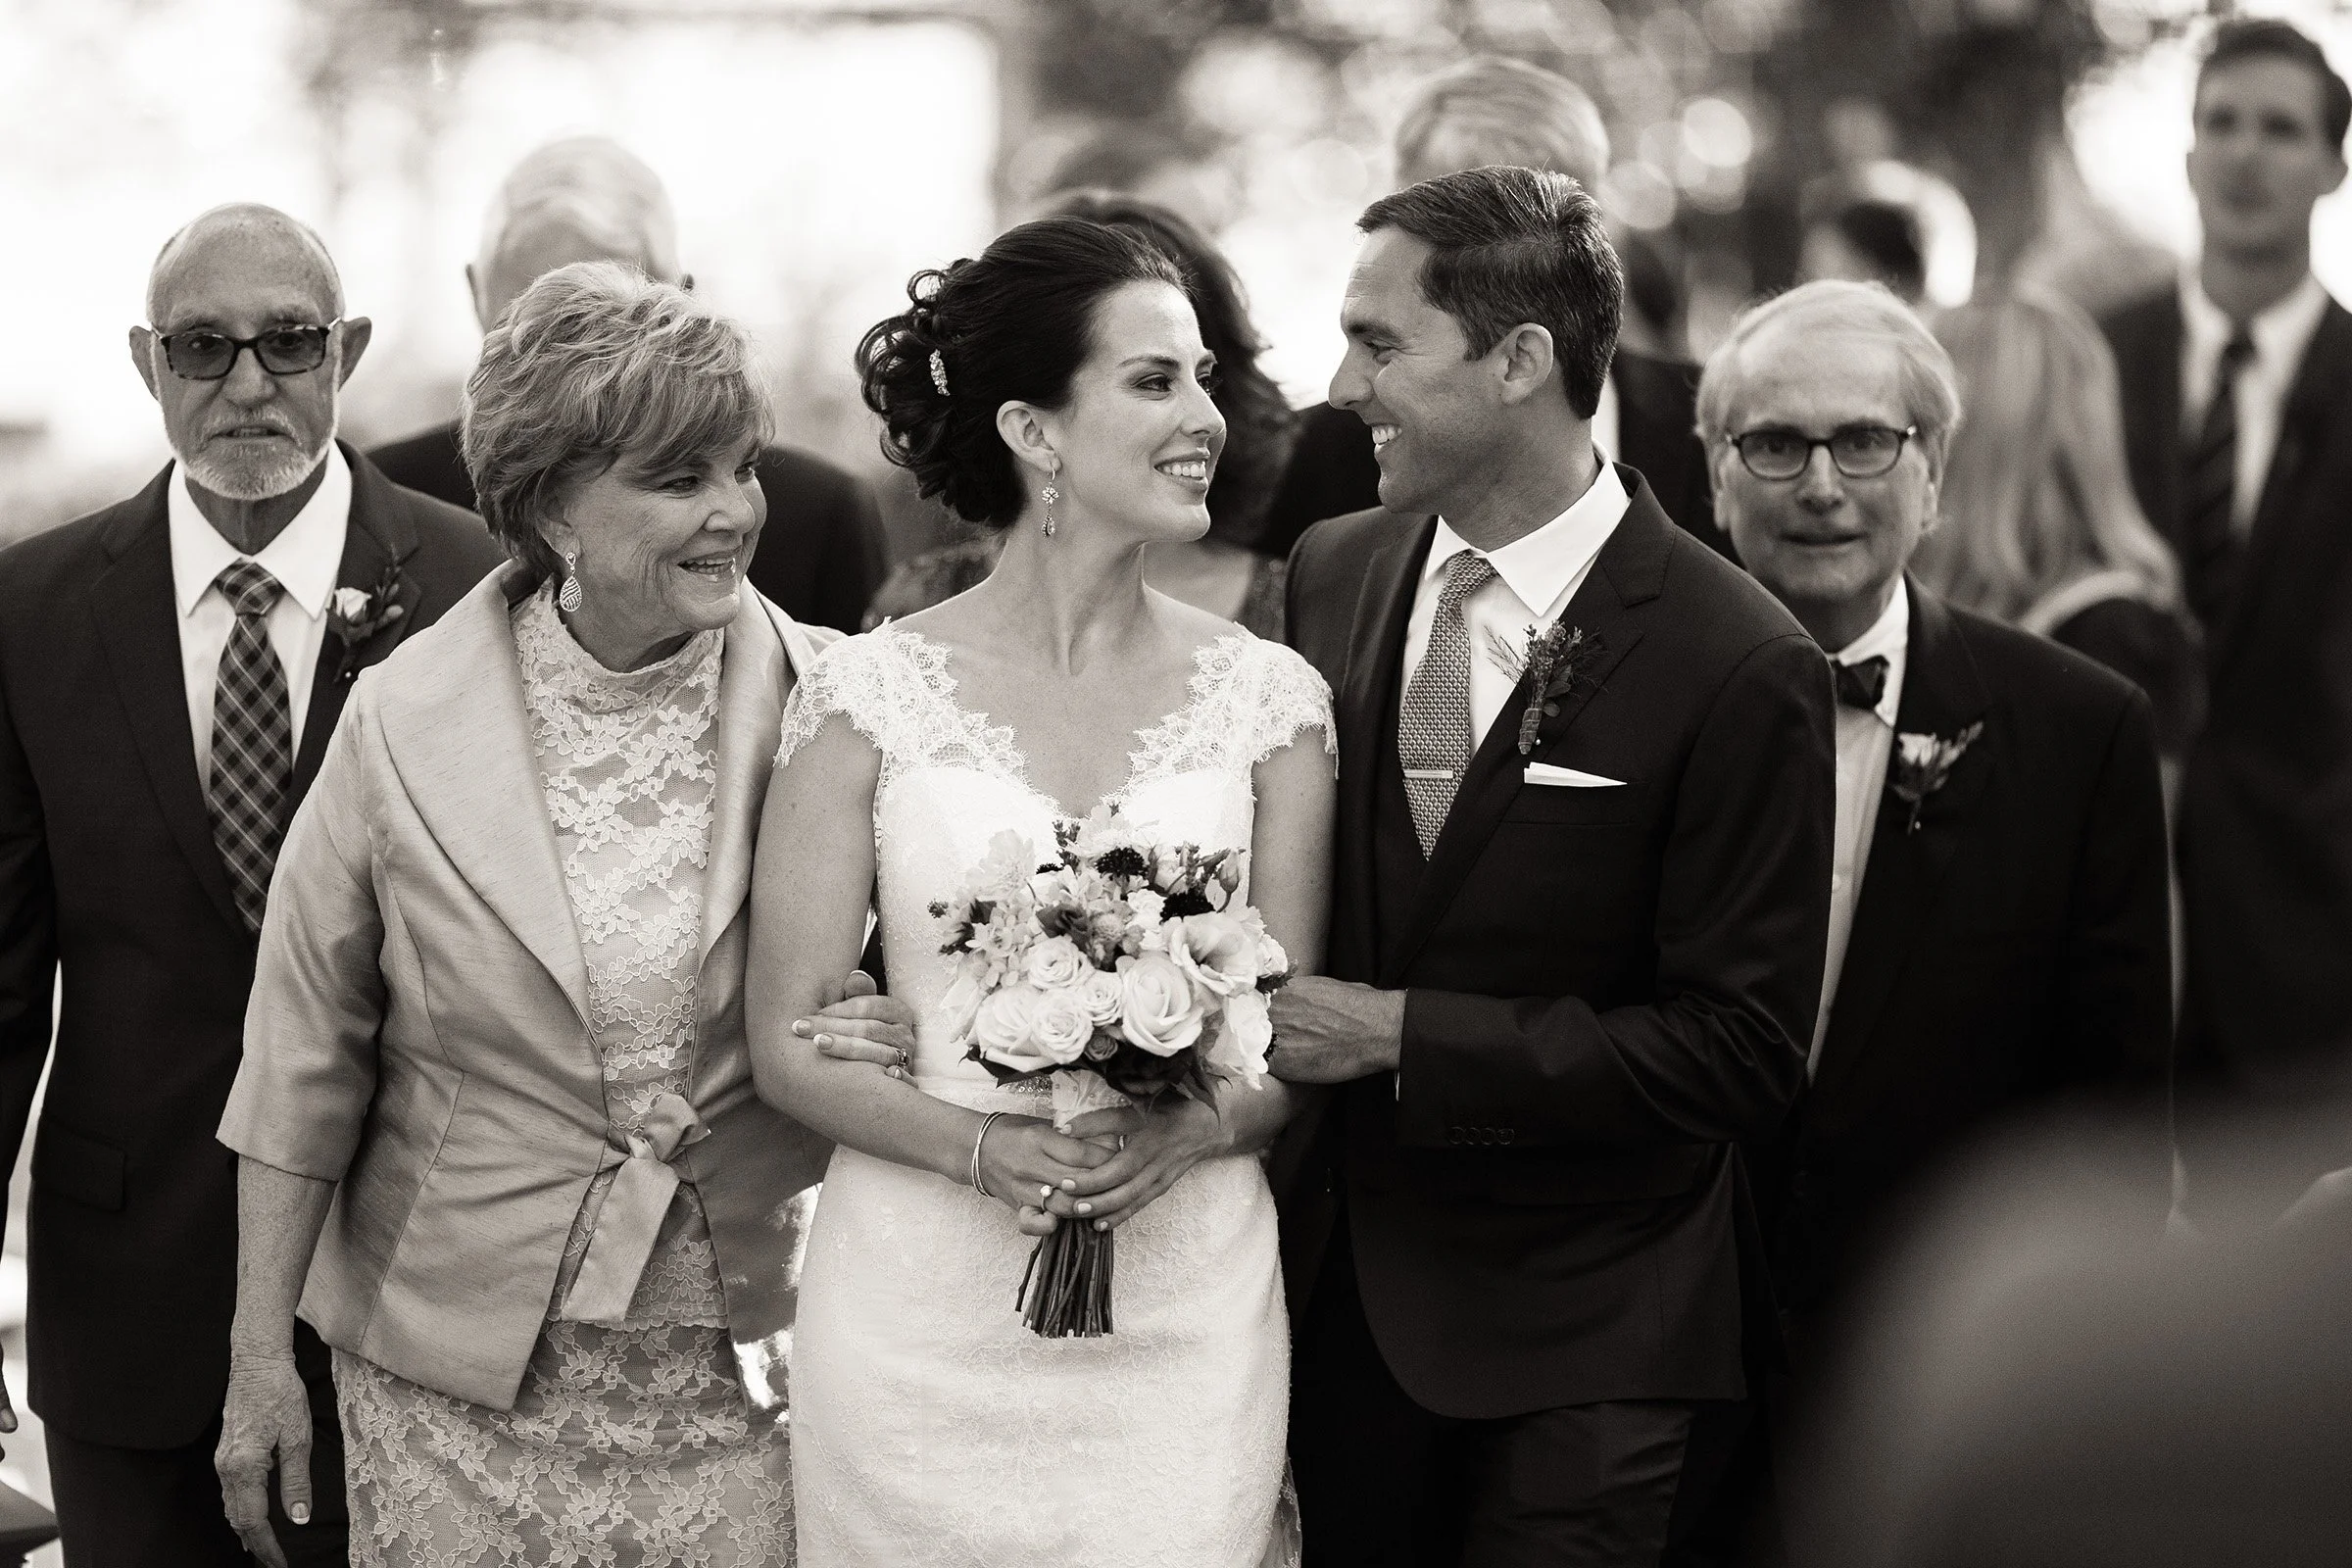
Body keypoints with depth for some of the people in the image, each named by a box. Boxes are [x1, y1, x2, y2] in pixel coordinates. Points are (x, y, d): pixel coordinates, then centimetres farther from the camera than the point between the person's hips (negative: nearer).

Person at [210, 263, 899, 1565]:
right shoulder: (404, 723, -5)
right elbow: (305, 1056, 1)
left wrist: (884, 1031, -11)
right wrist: (260, 1358, 2)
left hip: (748, 1357, 1)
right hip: (462, 1376, 0)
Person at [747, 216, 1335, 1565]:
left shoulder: (1268, 699, 2)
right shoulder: (872, 696, -3)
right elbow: (789, 1045, -1)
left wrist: (1193, 1129, -15)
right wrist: (985, 1146, -17)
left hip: (1185, 1322, 1)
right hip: (922, 1315, -1)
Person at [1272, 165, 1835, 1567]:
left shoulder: (1741, 669, -18)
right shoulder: (1334, 572, 1)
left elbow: (1741, 1047, -17)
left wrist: (1405, 1035, -19)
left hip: (1586, 1350, -5)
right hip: (1348, 1290, 5)